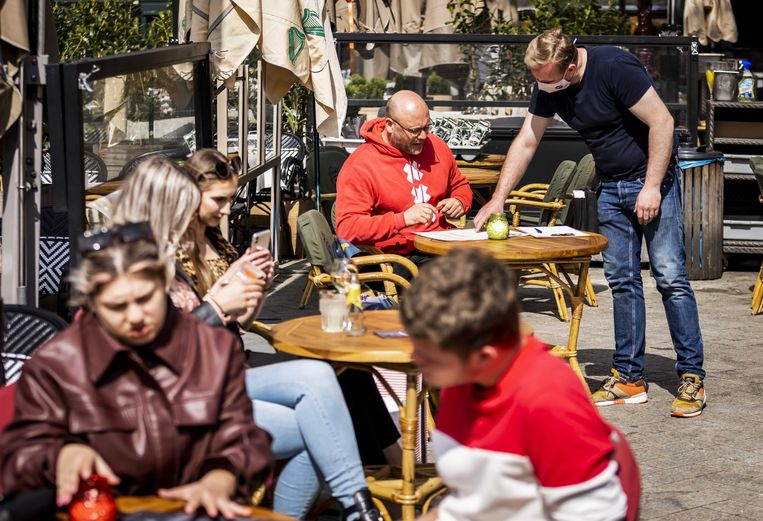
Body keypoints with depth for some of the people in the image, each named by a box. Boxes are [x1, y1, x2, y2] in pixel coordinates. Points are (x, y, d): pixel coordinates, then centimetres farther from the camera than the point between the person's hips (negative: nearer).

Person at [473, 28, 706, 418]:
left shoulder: (614, 68, -24)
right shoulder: (547, 86, -2)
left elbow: (662, 122, -22)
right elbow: (526, 142, 6)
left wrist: (652, 187, -21)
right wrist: (497, 199, 2)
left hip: (652, 179, -7)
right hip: (611, 187, 7)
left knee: (669, 276, -10)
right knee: (622, 281, 6)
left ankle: (692, 378, -5)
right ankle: (629, 378, 10)